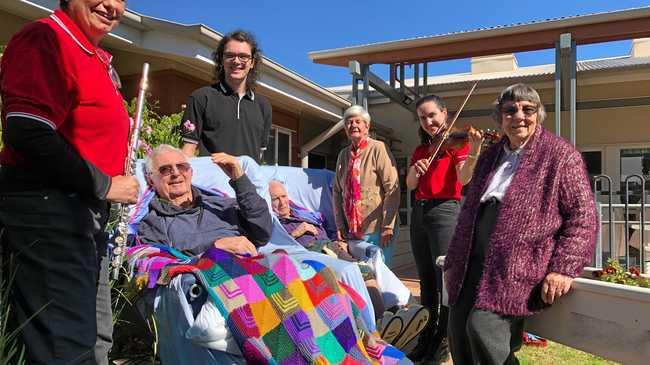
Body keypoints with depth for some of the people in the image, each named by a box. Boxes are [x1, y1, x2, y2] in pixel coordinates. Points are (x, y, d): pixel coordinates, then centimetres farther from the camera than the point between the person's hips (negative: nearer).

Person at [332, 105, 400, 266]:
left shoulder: (378, 148, -7)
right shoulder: (343, 155, 11)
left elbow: (392, 188, -12)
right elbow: (337, 191, 14)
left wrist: (388, 227, -16)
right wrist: (340, 226, 6)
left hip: (377, 230, -5)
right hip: (351, 231, 5)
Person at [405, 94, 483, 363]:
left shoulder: (457, 142, -2)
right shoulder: (420, 150, 16)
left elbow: (464, 178, -19)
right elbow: (410, 185, 6)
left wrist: (474, 153, -36)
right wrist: (414, 170, -14)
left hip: (445, 212, -6)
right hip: (419, 213, 6)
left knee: (445, 276, -4)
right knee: (426, 277, 14)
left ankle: (444, 340, 11)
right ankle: (430, 333, 28)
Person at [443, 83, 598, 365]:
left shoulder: (560, 154, 1)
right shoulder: (489, 156, 17)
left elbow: (583, 216, -5)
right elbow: (468, 212, 22)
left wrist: (563, 268, -16)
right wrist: (453, 262, 19)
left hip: (522, 265, -5)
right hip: (476, 262, 6)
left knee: (483, 326, -23)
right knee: (457, 330, -5)